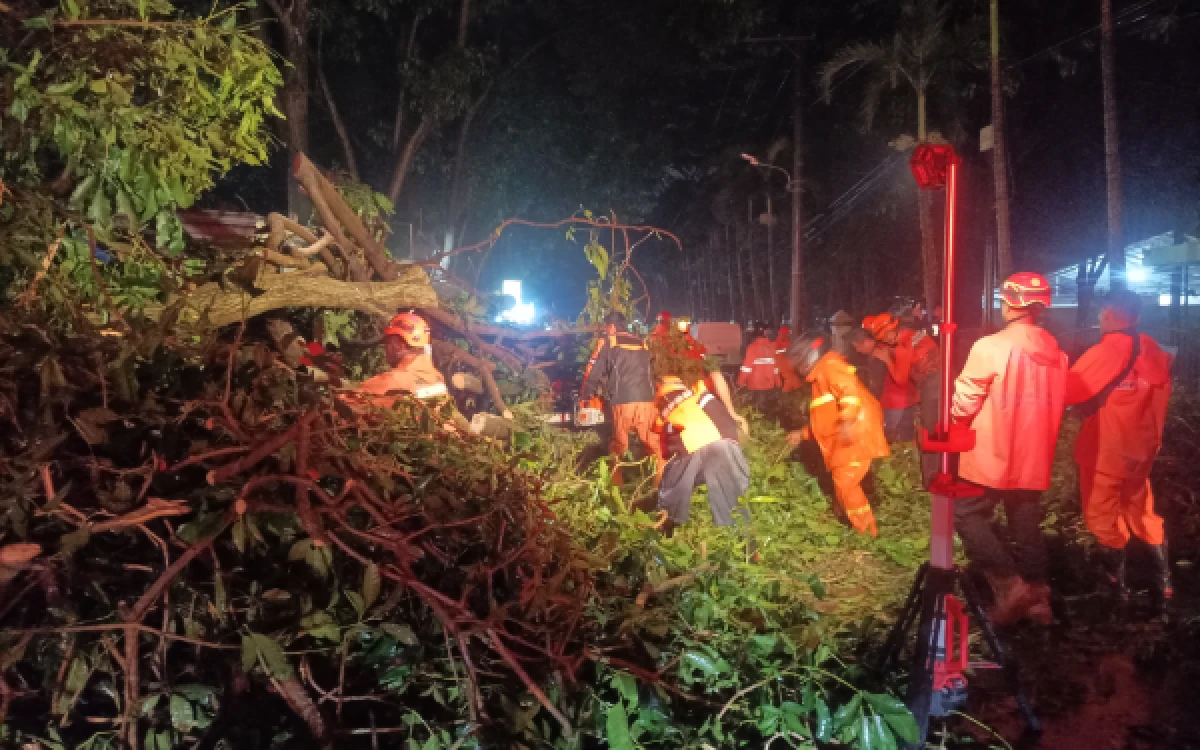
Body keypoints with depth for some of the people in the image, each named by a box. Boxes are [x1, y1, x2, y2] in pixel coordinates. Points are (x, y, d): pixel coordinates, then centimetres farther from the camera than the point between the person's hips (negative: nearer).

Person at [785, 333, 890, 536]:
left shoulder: (829, 366, -6)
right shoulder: (821, 378, 27)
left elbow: (850, 390, -26)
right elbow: (826, 418, 34)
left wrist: (847, 422, -37)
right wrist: (803, 434, 35)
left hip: (856, 434, -11)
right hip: (845, 439, 11)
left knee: (845, 484, -7)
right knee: (844, 484, 17)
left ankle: (868, 533, 2)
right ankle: (864, 528, 29)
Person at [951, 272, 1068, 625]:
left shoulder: (989, 347, -17)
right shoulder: (1056, 352, 4)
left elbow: (963, 402, -13)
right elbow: (1056, 404, 13)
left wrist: (953, 420, 8)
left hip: (991, 456, -6)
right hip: (1033, 456, 6)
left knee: (968, 516, 6)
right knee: (1027, 526, 14)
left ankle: (1008, 585, -3)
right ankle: (1037, 597, 18)